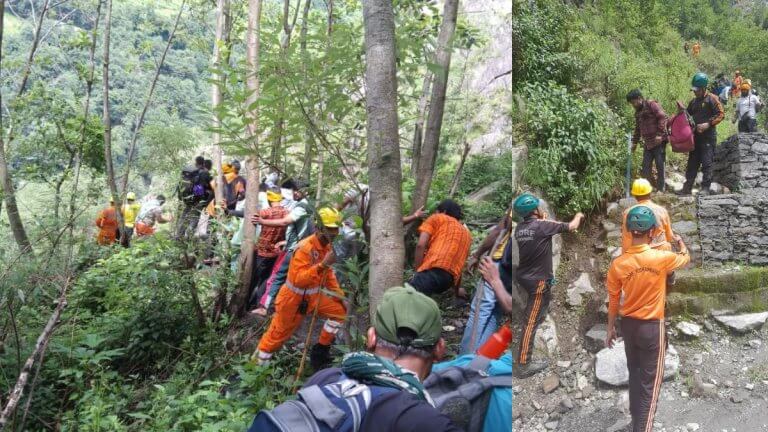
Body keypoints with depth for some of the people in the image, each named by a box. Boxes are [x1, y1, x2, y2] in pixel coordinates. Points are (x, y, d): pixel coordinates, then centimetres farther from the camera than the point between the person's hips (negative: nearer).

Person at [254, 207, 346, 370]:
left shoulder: (327, 246, -2)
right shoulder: (305, 248, -29)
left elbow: (327, 273, 13)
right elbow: (298, 280, -38)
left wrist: (339, 294, 6)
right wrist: (322, 264, -45)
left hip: (313, 295, 7)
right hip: (293, 298, -7)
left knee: (339, 310, -3)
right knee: (277, 335, 5)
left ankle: (321, 350, 9)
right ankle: (258, 367, 24)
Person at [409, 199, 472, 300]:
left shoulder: (437, 218, 17)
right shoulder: (466, 233, 34)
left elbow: (421, 245, 1)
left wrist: (417, 271, 2)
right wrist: (457, 290, 53)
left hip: (432, 270, -7)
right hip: (449, 278, 7)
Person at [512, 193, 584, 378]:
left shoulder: (519, 228, 0)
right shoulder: (542, 226, -18)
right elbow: (572, 226, -5)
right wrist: (578, 216, 16)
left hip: (524, 275, 7)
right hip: (537, 279, -7)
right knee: (531, 321, -5)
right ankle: (523, 365, -3)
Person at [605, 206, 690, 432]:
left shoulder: (618, 264, -11)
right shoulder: (662, 258, -19)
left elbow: (613, 301, -1)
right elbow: (685, 257, 6)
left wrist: (610, 328, 12)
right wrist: (680, 241, 28)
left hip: (628, 325, 4)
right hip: (653, 327, -4)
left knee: (635, 373, 22)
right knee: (650, 381, 6)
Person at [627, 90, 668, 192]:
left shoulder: (651, 105, -8)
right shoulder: (638, 112, 17)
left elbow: (662, 117, -16)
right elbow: (637, 129, 27)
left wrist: (660, 134, -20)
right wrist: (634, 142, 24)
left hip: (658, 141, -8)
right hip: (647, 143, 8)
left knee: (659, 165, -1)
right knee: (646, 167, 5)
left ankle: (660, 189, 8)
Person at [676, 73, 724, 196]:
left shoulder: (712, 99, -6)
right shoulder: (693, 101, 14)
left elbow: (720, 114, -10)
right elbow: (688, 115, 23)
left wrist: (708, 124, -21)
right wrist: (682, 110, 3)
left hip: (708, 136, -7)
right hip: (696, 135, 7)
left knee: (707, 163, -6)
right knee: (692, 163, 8)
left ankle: (705, 188, -3)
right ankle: (687, 187, 12)